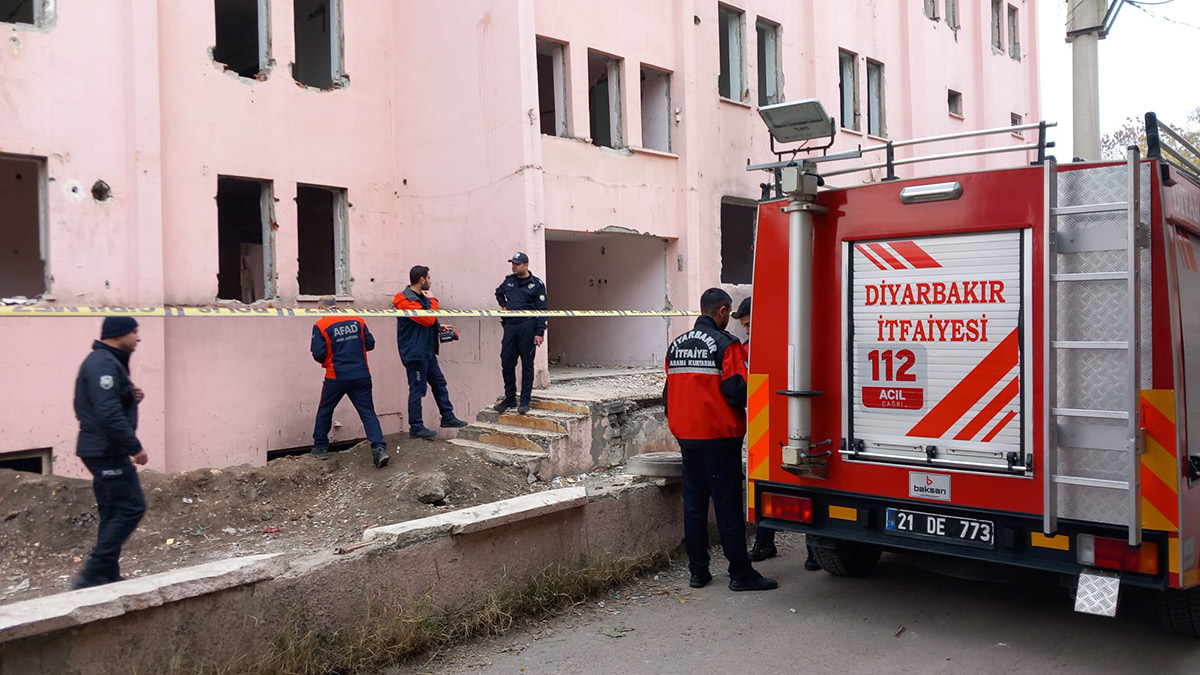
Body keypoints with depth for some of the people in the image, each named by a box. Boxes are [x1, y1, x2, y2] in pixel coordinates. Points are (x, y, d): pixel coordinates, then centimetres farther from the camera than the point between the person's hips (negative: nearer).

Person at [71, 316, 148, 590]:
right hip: (107, 450, -11)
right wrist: (135, 447, -23)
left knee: (114, 513, 13)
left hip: (105, 450, 11)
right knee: (131, 508, -9)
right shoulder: (104, 364, -18)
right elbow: (109, 413, -26)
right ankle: (91, 576, -8)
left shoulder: (109, 362, 16)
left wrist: (132, 395, 5)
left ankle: (107, 576, 19)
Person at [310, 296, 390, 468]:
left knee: (325, 410, 18)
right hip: (361, 375, 2)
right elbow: (370, 344, 8)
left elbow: (318, 355, -9)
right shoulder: (357, 320, 5)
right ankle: (379, 448, -12)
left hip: (336, 377, -2)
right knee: (368, 411, 2)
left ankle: (320, 447, 28)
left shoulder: (320, 326, -5)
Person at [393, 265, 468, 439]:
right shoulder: (406, 300, -18)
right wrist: (431, 300, -14)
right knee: (417, 389, -3)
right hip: (414, 352, -10)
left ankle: (448, 417, 27)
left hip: (427, 351, 10)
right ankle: (416, 427, 5)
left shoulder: (420, 297, 14)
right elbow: (427, 319, -26)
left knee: (439, 383, 16)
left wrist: (439, 326, 6)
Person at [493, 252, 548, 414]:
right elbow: (499, 293, 35)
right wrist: (504, 306, 17)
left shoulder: (536, 284, -2)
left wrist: (540, 332, -13)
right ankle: (509, 398, 16)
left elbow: (542, 309, -5)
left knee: (527, 364, 1)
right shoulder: (509, 280, 12)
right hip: (510, 326, 5)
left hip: (527, 326, -5)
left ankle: (525, 401, 5)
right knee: (507, 363, 4)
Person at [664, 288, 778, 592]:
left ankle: (697, 571, 17)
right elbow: (737, 390, -17)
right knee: (727, 504, 0)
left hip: (686, 435, 6)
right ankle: (740, 573, 7)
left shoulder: (676, 345, 10)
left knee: (693, 504, 11)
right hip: (719, 435, -6)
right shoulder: (726, 344, -12)